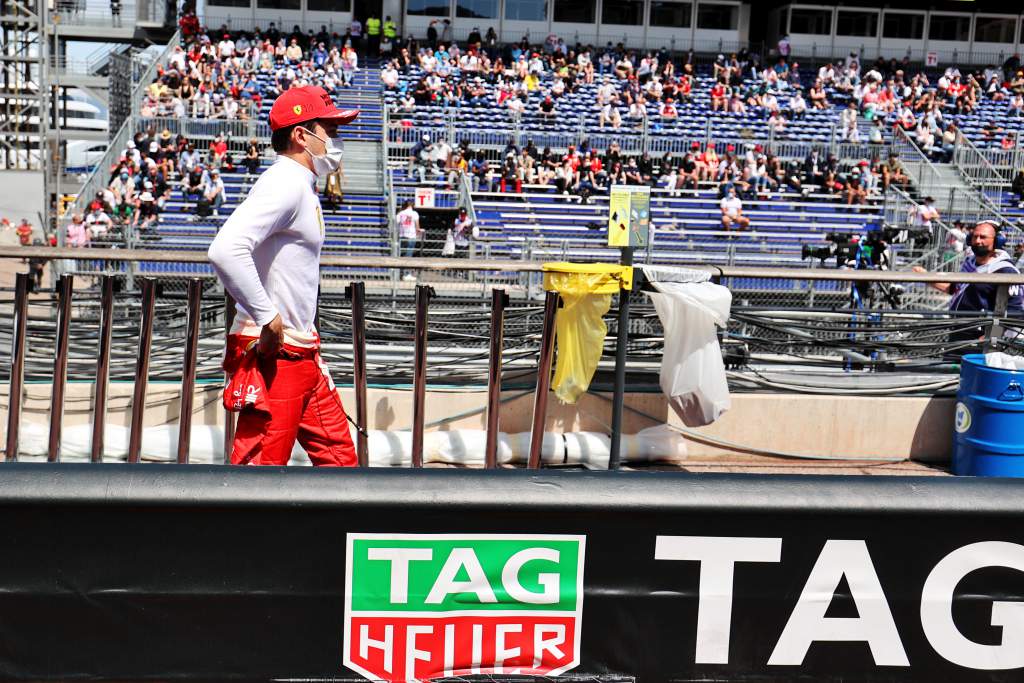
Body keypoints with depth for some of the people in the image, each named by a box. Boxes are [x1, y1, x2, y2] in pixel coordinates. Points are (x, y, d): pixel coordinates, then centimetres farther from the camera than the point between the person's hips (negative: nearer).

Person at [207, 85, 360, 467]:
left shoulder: (301, 188, 17)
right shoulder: (284, 184, -15)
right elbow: (225, 251, -30)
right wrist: (268, 318, -25)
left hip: (302, 354, 10)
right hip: (271, 355, -10)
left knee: (338, 454, 14)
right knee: (261, 462, -7)